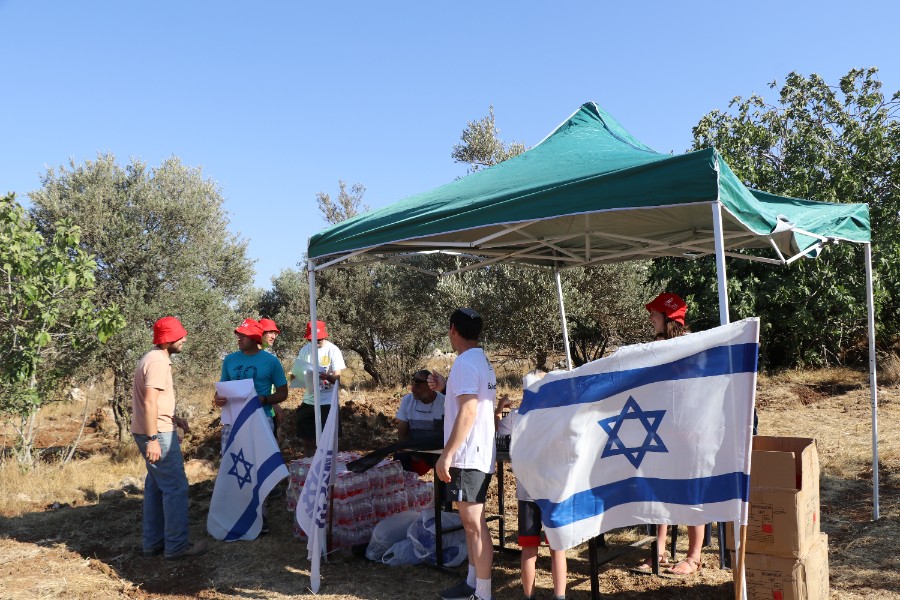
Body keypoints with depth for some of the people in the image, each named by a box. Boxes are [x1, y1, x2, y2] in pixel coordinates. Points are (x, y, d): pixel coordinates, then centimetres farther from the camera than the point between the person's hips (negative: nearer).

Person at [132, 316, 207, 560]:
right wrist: (153, 439, -26)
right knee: (176, 487, -5)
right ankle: (176, 545, 0)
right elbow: (149, 403, -24)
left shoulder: (153, 358, 15)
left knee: (155, 486, 16)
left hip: (148, 431, 11)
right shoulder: (158, 362, -17)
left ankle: (153, 542, 24)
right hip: (158, 433, -11)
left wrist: (173, 418, 17)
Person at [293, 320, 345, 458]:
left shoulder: (332, 350, -10)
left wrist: (324, 376, -36)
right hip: (308, 400, 5)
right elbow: (298, 371, 13)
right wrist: (295, 376, -10)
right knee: (306, 439, 14)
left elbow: (337, 377, -15)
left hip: (327, 402, -5)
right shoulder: (305, 349, 4)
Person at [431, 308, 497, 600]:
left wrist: (447, 454, -23)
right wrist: (445, 387, 18)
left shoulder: (465, 363, -17)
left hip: (467, 456, -11)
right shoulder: (482, 361, 15)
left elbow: (468, 412, -25)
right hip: (477, 454, 11)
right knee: (471, 521, 17)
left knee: (475, 523, -6)